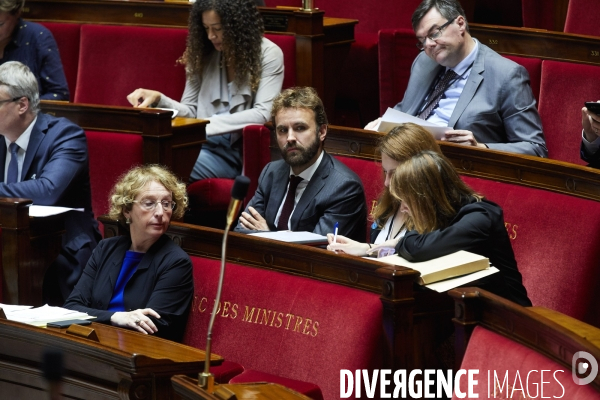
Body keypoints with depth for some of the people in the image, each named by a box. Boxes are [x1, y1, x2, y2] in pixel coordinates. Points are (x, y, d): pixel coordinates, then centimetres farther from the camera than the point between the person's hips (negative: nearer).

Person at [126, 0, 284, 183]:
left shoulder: (268, 54, -2)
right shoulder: (204, 55, 11)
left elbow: (262, 113, -12)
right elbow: (190, 111, 16)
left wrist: (205, 125, -21)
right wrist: (159, 99, -6)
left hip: (242, 150, -4)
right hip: (205, 144, 4)